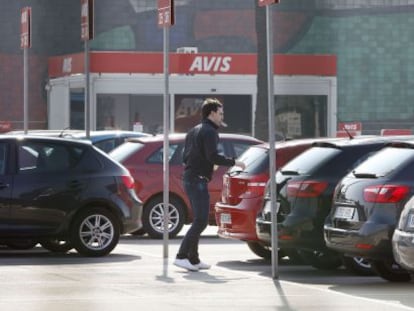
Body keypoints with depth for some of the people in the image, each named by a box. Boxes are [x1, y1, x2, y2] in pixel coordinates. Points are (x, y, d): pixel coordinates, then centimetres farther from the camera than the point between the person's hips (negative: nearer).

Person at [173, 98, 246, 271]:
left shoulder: (194, 131, 20)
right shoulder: (209, 132, -10)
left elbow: (185, 156, 21)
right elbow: (212, 157, -21)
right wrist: (234, 163, -13)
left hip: (189, 178, 10)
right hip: (198, 180, -10)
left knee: (199, 220, 14)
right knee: (201, 221, -12)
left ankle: (193, 259, 14)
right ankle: (182, 256, -19)